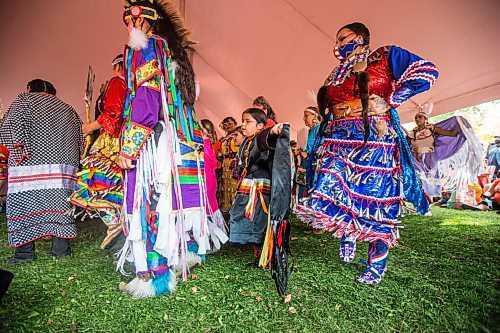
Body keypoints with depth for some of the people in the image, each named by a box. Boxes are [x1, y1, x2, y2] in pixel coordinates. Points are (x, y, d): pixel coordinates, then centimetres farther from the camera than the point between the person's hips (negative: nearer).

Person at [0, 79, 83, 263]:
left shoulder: (25, 99, 9)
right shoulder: (66, 108, 20)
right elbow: (80, 137, 16)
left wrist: (18, 153, -3)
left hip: (32, 164, -4)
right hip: (64, 165, 4)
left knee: (23, 204, 2)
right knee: (58, 204, 7)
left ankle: (25, 252, 2)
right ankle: (61, 248, 8)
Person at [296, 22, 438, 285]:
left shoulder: (385, 56, 5)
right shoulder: (336, 74, 22)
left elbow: (427, 72, -3)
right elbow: (327, 107, 32)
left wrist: (390, 100, -8)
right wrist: (330, 116, 11)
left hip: (374, 140, -5)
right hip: (339, 142, 5)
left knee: (375, 198, -1)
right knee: (330, 191, -7)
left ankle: (377, 265, 15)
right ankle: (347, 236, 23)